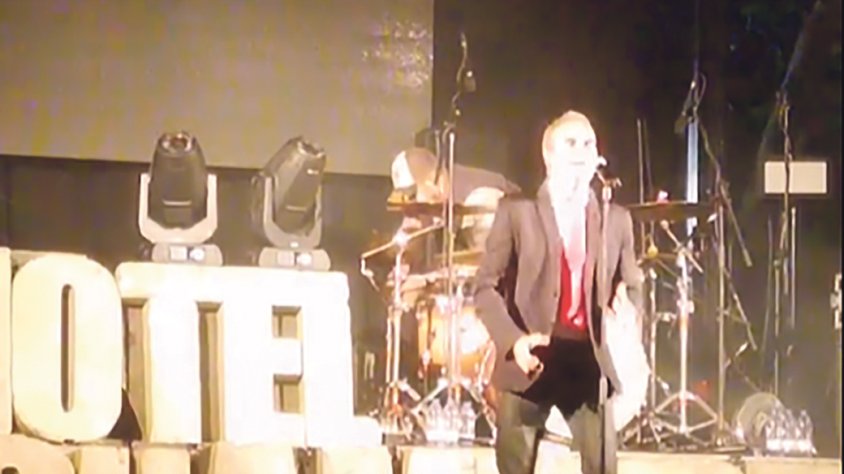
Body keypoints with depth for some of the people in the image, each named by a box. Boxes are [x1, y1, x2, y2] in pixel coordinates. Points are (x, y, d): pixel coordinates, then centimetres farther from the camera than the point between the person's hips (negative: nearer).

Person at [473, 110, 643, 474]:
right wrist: (513, 340, -17)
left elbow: (632, 287, 16)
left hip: (591, 360, 3)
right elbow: (486, 286, -2)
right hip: (532, 360, -2)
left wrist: (625, 310, -9)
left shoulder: (616, 219, 12)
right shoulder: (516, 211, 2)